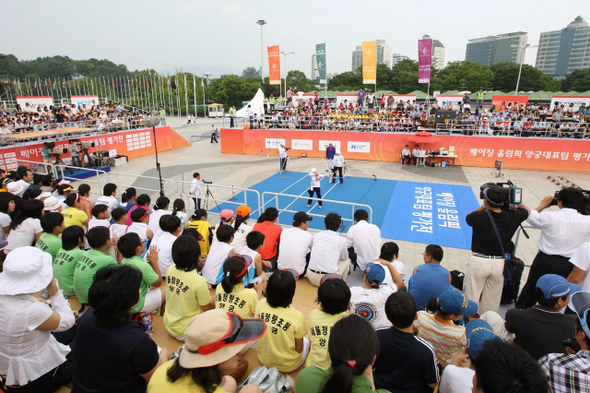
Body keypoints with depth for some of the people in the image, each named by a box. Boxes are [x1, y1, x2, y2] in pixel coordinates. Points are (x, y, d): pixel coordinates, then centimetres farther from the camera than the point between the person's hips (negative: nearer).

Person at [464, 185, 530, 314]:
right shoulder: (513, 217, -7)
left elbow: (468, 217, 8)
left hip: (479, 261, -4)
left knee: (471, 297, 9)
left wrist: (484, 207, 6)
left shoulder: (479, 217, -17)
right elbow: (526, 210, 17)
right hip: (500, 263, 4)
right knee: (492, 301, 18)